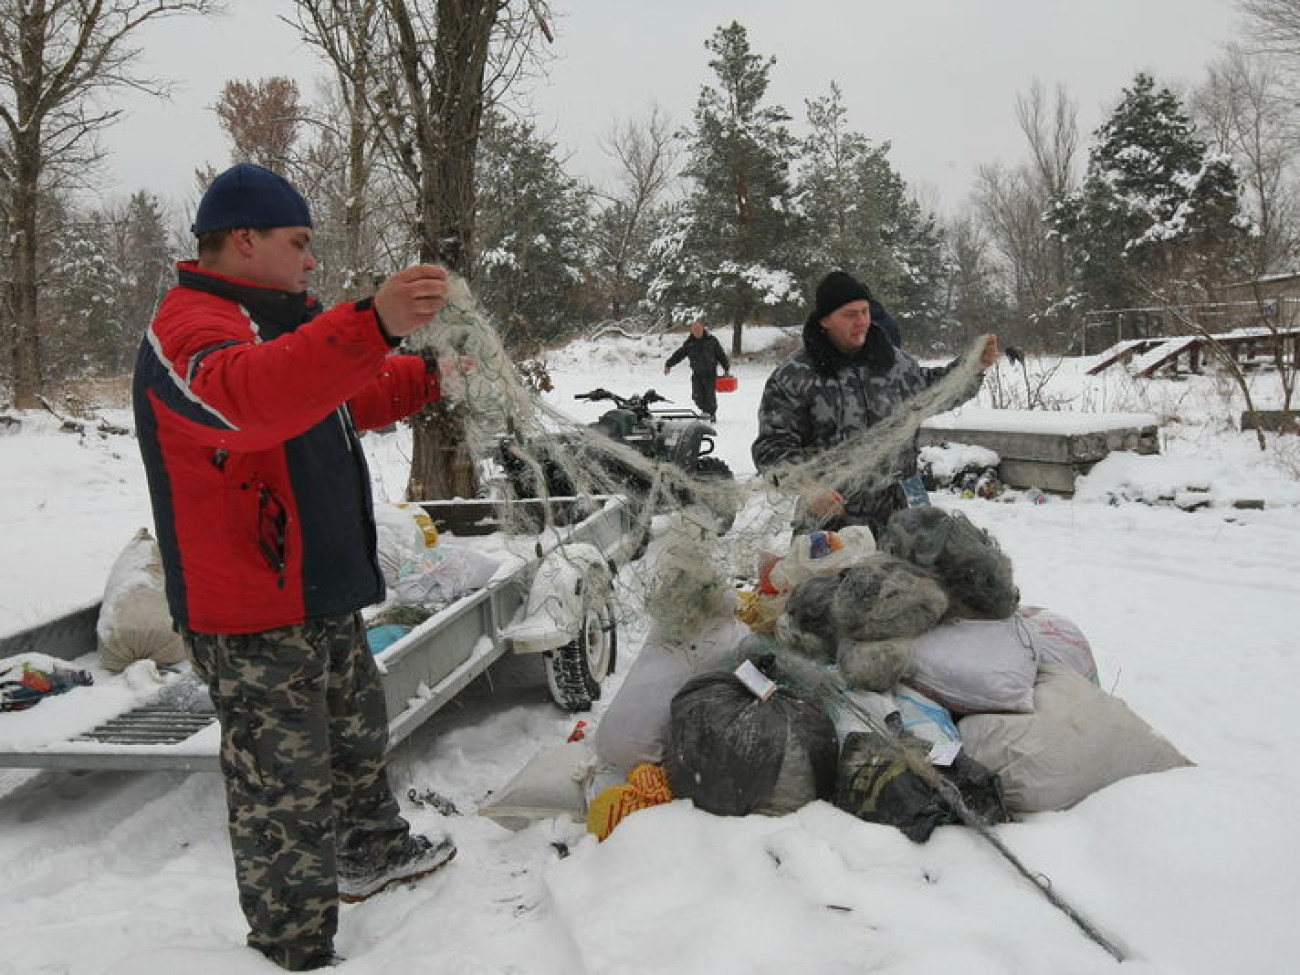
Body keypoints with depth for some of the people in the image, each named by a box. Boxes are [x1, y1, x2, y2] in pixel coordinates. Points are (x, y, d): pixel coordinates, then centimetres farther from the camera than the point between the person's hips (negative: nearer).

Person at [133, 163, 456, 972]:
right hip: (255, 618, -10)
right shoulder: (190, 329, -20)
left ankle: (375, 852, 47)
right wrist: (373, 324, -57)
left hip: (325, 598, 11)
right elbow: (245, 392, -44)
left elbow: (343, 400, 28)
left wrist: (428, 377, 13)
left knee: (359, 734, 26)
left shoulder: (272, 322, 16)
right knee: (286, 786, 1)